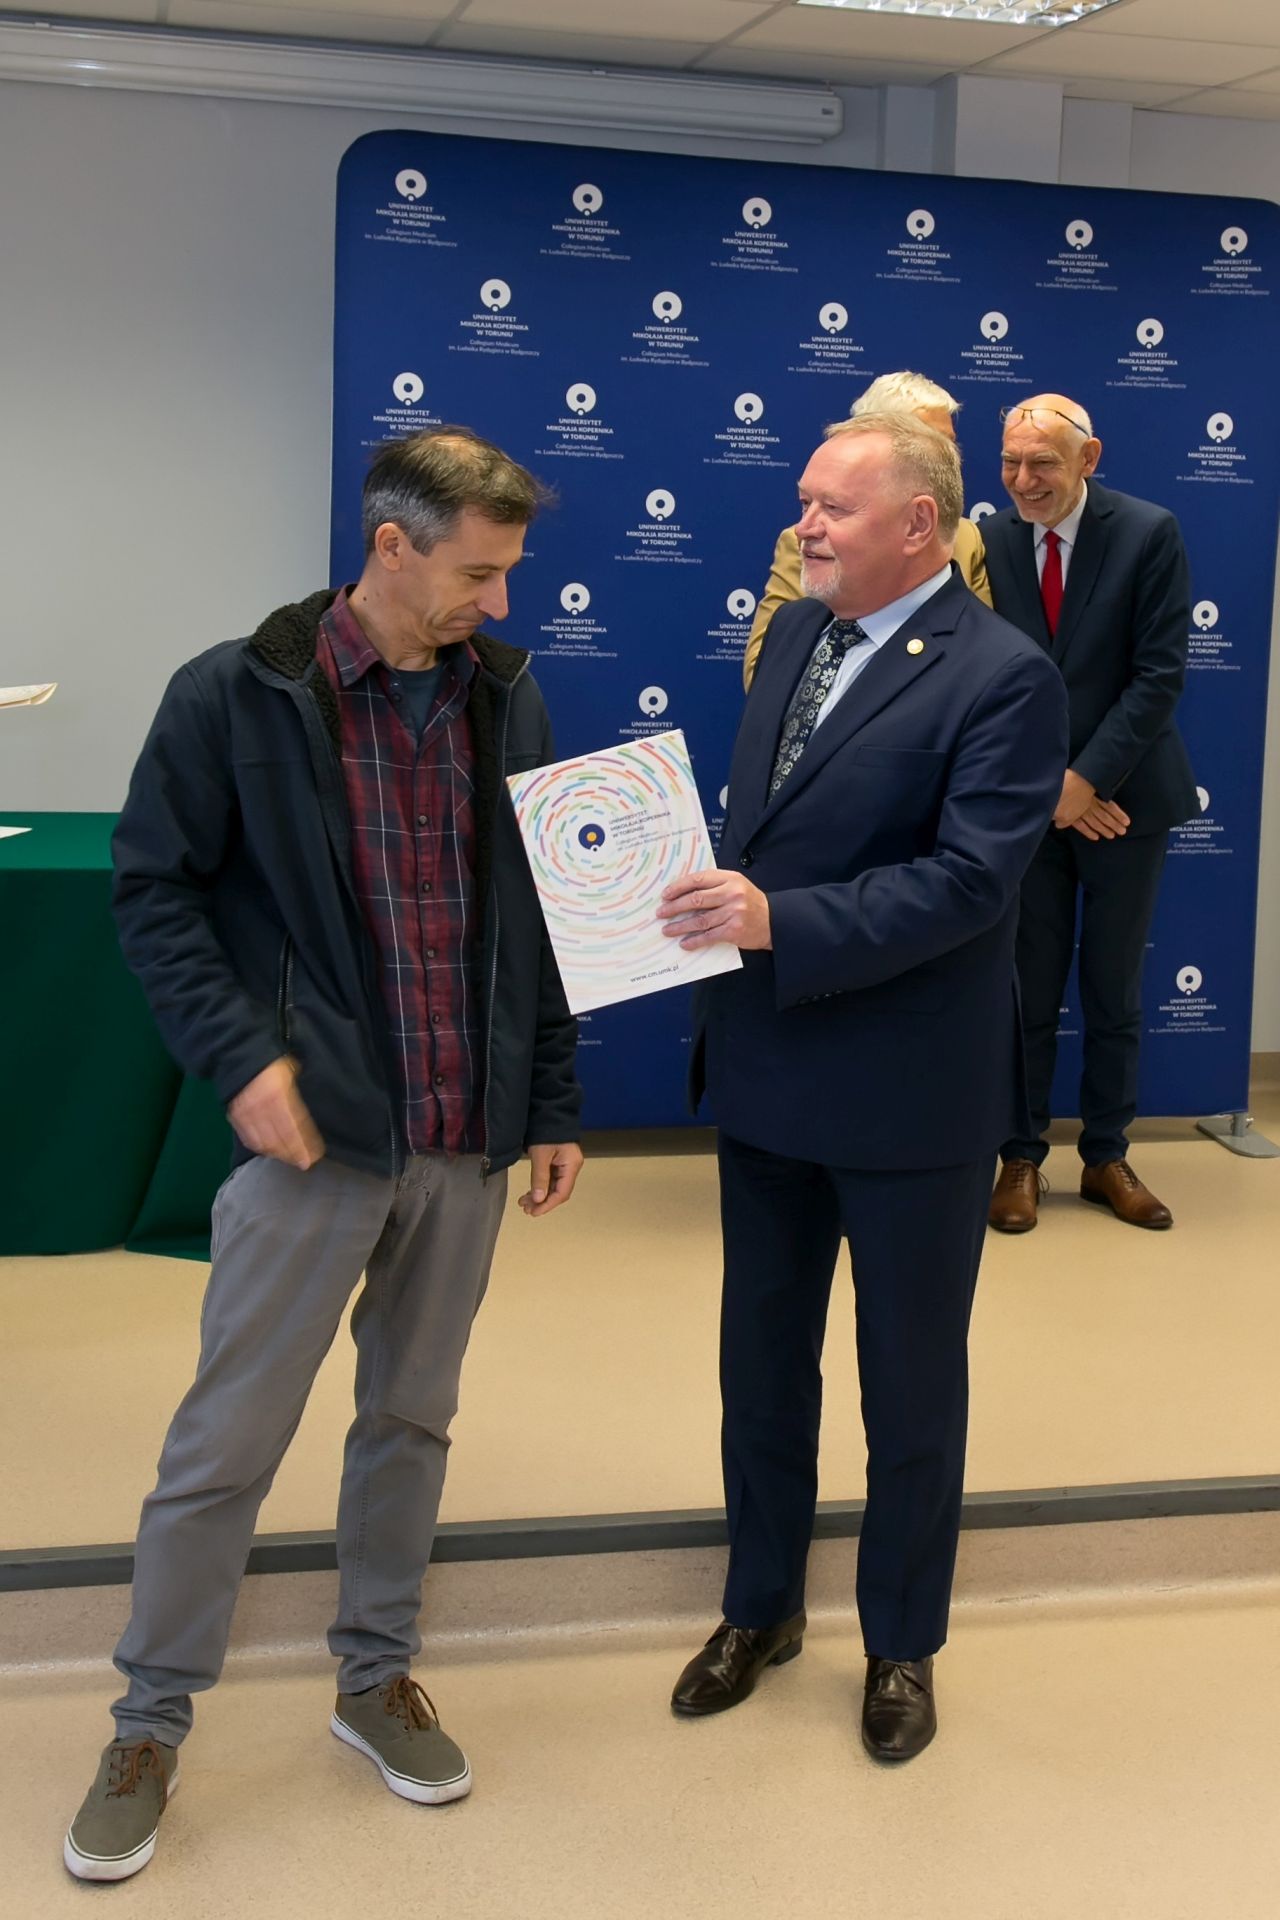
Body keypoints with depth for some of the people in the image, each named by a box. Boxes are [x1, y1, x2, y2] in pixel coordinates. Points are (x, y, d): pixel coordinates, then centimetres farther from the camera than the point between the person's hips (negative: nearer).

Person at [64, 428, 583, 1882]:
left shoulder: (506, 697, 5)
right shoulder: (236, 695, -8)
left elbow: (536, 914, 10)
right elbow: (154, 890, -4)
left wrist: (552, 1103, 9)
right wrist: (240, 1056, -15)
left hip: (467, 1136, 4)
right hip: (313, 1128, -4)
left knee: (412, 1418, 17)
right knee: (226, 1440, 4)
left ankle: (375, 1678, 35)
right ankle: (150, 1729, 21)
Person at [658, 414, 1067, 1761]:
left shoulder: (1003, 677, -16)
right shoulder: (795, 632, 7)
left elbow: (968, 880, -24)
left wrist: (777, 921, -32)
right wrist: (713, 899, -4)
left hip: (910, 1092, -6)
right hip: (765, 1069, 7)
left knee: (911, 1385, 12)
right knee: (760, 1358, 19)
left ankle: (901, 1643, 32)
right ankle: (762, 1607, 39)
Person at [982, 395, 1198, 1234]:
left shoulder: (1150, 533, -7)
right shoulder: (989, 543, -2)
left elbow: (1160, 673, -10)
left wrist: (1087, 779, -15)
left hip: (1123, 794, -1)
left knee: (1116, 991, 9)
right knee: (1027, 991, 5)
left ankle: (1107, 1157, 22)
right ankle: (1022, 1158, 17)